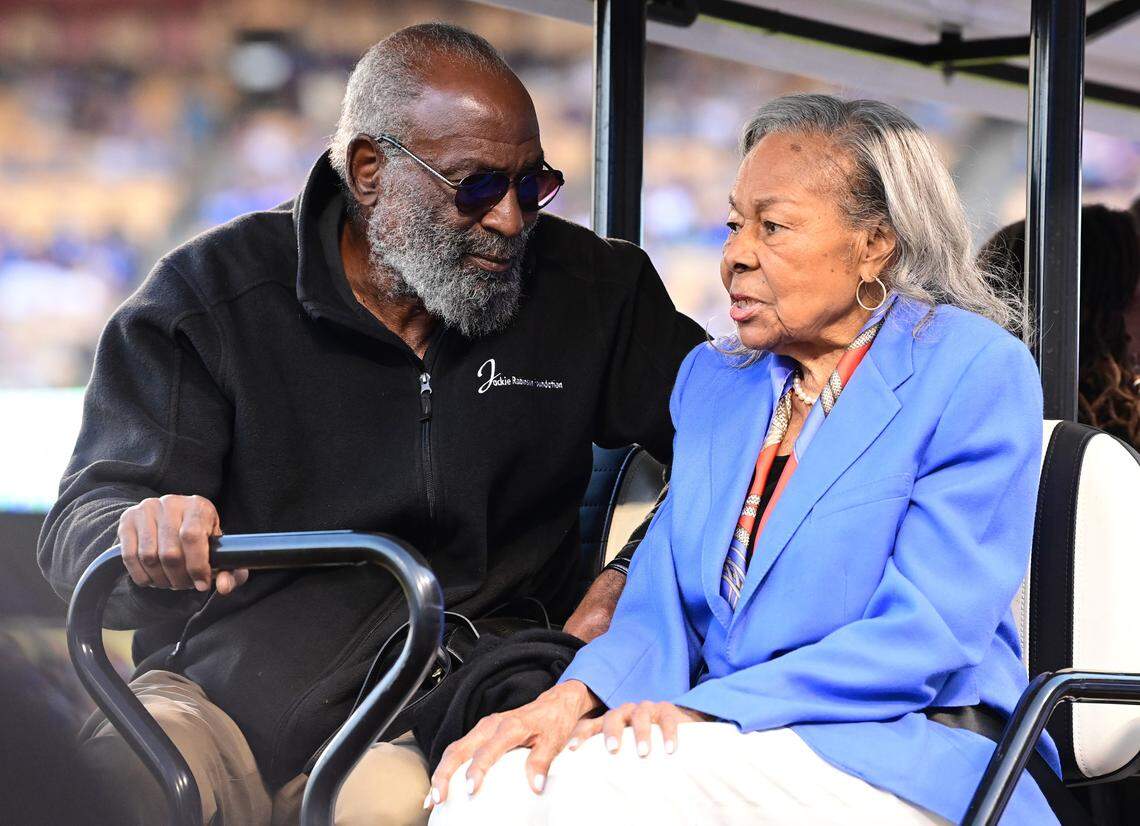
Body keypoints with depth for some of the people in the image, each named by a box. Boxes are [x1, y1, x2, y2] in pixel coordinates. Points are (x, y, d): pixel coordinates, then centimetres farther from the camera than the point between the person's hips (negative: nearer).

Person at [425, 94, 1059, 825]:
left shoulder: (976, 373, -3)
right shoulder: (712, 382, 19)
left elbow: (923, 636, -12)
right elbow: (663, 608, 13)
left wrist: (701, 710, -20)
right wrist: (574, 699, -11)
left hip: (902, 758, -5)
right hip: (727, 743, 6)